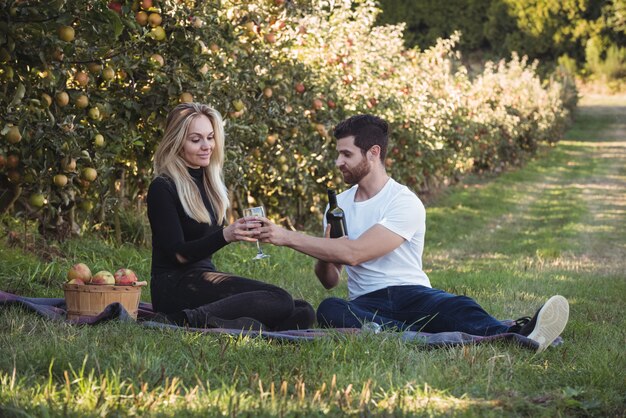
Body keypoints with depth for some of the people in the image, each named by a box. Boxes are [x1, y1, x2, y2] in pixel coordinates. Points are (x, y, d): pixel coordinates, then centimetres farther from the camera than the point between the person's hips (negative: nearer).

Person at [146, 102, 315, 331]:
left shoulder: (210, 183, 18)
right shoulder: (163, 188, -7)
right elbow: (178, 254, -15)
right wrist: (225, 235, -27)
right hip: (175, 286, -9)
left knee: (303, 312, -11)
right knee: (280, 300, -26)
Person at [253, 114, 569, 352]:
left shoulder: (404, 203, -4)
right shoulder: (339, 205, 17)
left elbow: (354, 253, -17)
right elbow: (329, 280, 17)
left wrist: (288, 237, -14)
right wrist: (325, 255, -7)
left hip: (411, 293, -3)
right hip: (366, 303, 3)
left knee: (457, 307, -36)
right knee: (329, 310, -34)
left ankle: (518, 337, -67)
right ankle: (424, 339, -57)